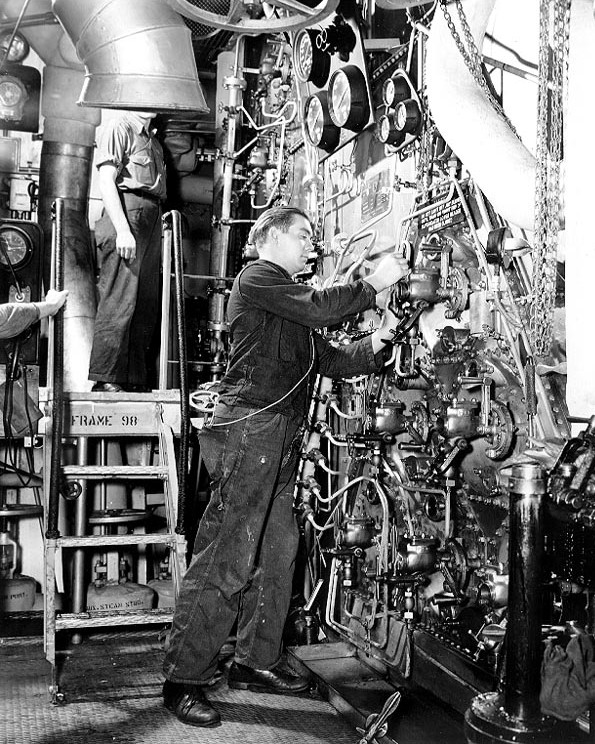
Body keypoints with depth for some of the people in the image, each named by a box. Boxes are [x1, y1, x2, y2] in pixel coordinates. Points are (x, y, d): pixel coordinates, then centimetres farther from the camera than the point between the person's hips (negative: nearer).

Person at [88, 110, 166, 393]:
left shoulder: (152, 139, 24)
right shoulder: (119, 127, 1)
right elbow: (106, 181, -9)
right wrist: (122, 230, -18)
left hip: (152, 220, 8)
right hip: (127, 213, -8)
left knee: (147, 305, 6)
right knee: (119, 302, -10)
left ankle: (136, 380, 11)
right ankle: (106, 380, -6)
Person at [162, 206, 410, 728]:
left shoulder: (292, 307, 27)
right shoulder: (257, 278, 0)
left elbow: (330, 360, 20)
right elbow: (321, 309, -14)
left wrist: (373, 345, 3)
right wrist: (375, 283, -2)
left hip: (281, 440, 10)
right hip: (249, 427, -10)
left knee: (277, 553, 11)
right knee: (226, 558, -9)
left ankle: (255, 662, 22)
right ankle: (184, 680, -2)